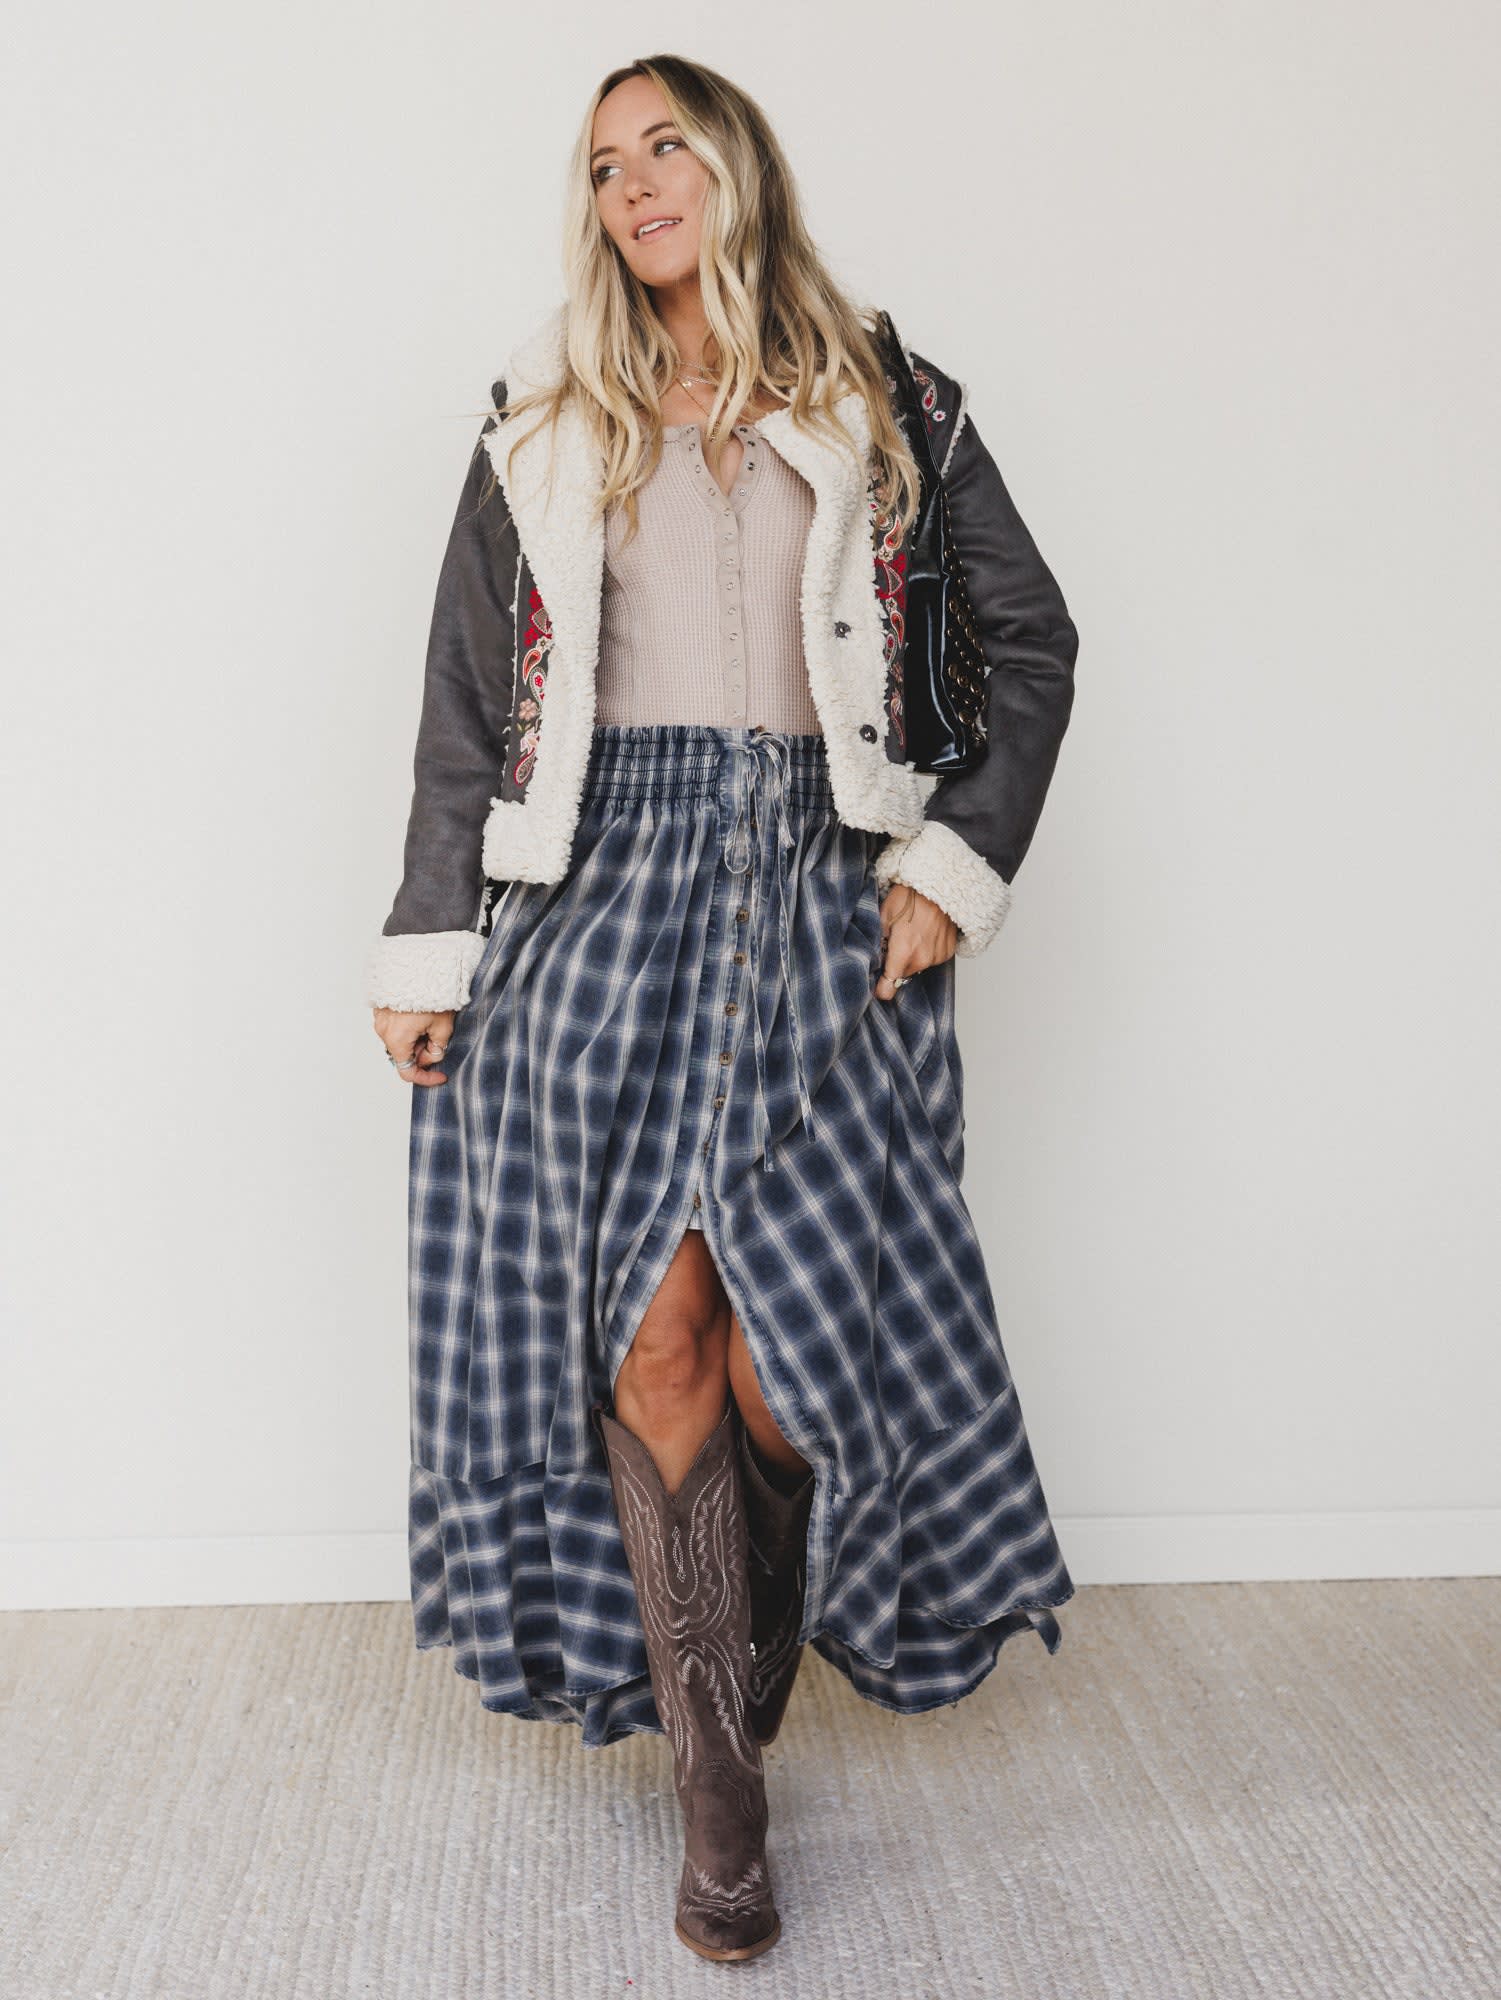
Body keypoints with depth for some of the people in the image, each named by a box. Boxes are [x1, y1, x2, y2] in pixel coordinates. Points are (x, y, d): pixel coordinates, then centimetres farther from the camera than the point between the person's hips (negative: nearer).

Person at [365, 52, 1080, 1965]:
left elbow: (1033, 639, 12)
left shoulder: (880, 411, 11)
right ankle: (715, 1763, 3)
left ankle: (736, 1670, 18)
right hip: (604, 886, 1)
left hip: (819, 892, 0)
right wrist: (428, 947, 6)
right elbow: (466, 702, 12)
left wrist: (961, 860, 0)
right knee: (648, 1322, -8)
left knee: (788, 1330, -7)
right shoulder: (543, 429, 14)